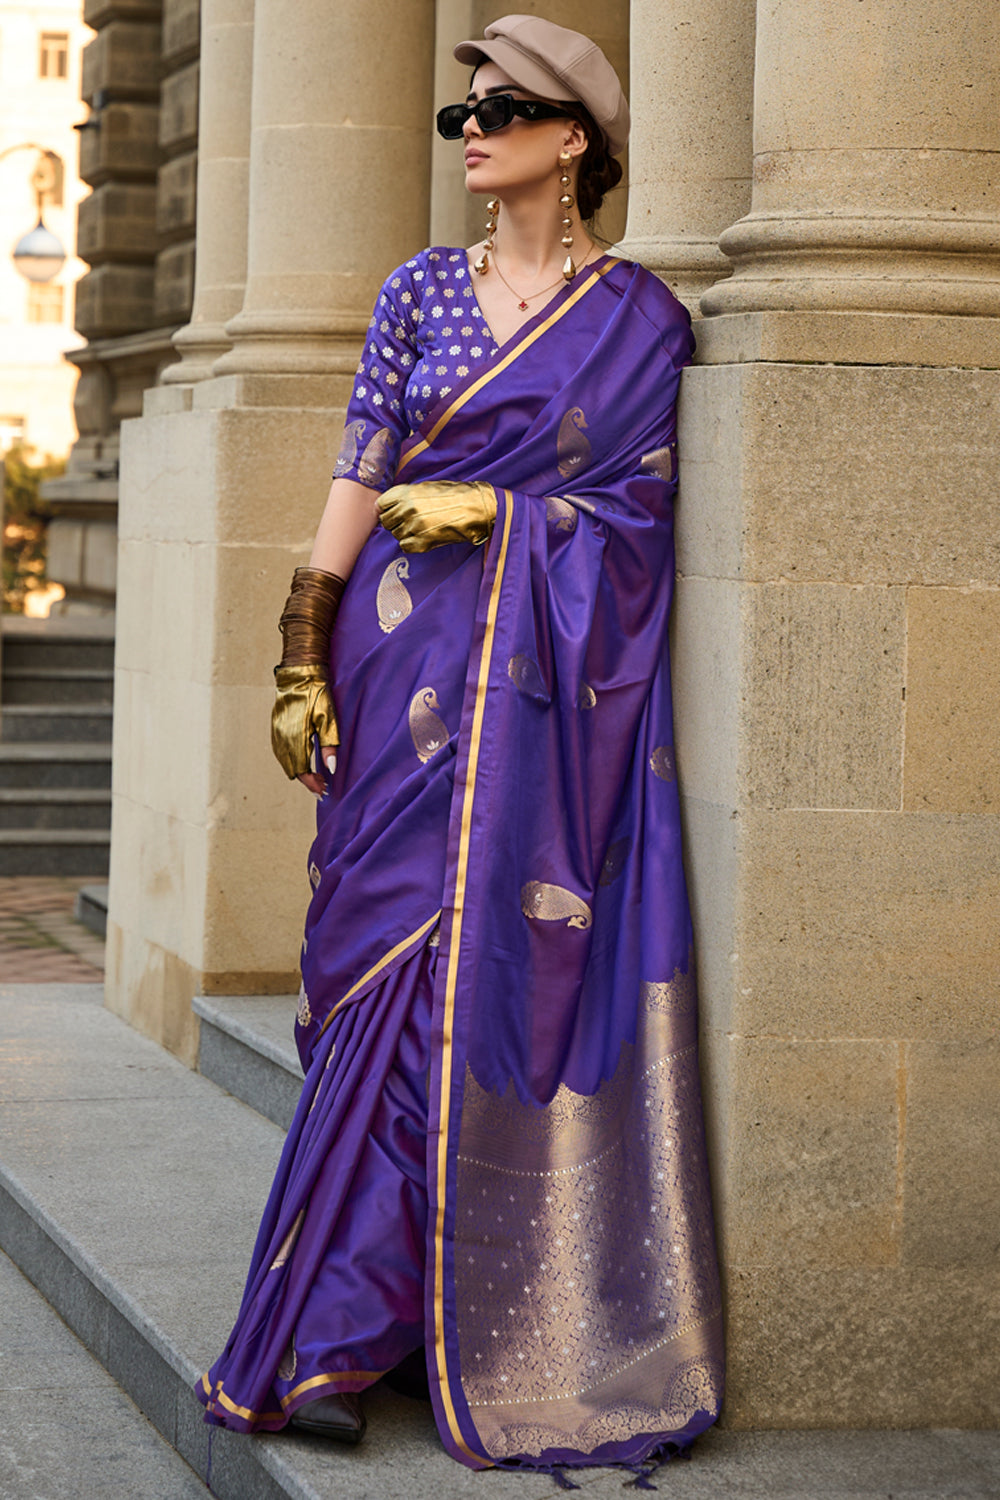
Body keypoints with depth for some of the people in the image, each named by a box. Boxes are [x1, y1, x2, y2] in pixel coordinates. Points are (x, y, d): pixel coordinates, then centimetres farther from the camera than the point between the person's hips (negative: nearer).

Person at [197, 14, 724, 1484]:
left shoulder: (638, 314, 3)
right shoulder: (421, 291, 11)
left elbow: (632, 509, 0)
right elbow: (358, 481, 7)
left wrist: (489, 509, -8)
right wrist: (303, 654, 0)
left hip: (556, 693, -2)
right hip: (416, 667, 2)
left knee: (516, 966, -8)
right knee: (392, 955, -1)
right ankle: (340, 1336, 4)